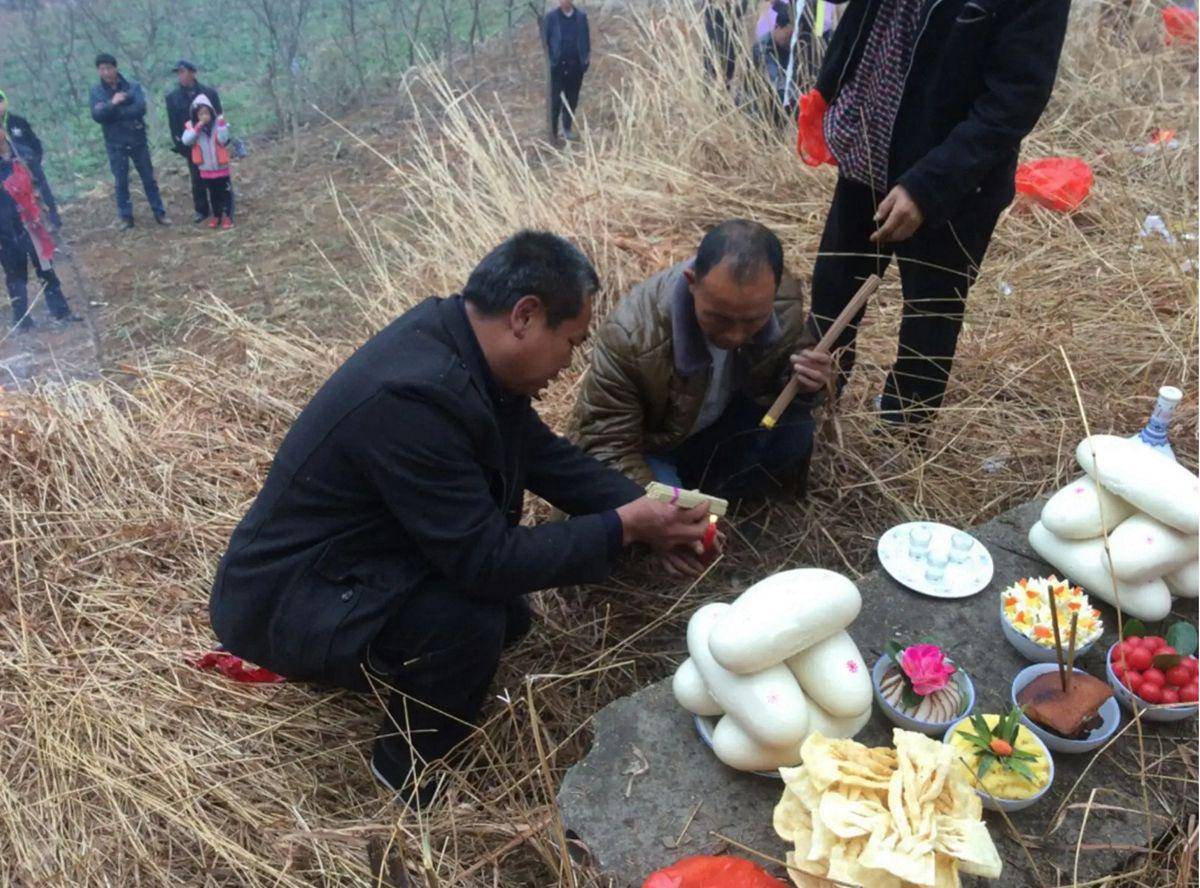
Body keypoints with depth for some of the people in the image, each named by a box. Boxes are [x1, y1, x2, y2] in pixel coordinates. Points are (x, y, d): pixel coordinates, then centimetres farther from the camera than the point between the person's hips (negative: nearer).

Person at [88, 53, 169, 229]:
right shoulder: (96, 92, 0)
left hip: (138, 140, 0)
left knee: (148, 178, 6)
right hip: (115, 144, 0)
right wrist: (112, 104, -27)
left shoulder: (133, 86, -2)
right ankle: (126, 217, 14)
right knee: (121, 182, 6)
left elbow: (140, 108, -16)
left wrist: (111, 113, -16)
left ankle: (159, 213, 15)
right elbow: (96, 116, -13)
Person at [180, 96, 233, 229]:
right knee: (212, 194, 14)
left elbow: (223, 139, -21)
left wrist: (221, 123, -29)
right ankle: (216, 216, 25)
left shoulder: (218, 124, -8)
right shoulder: (191, 126, -3)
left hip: (221, 167, -3)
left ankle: (226, 216, 12)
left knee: (224, 192, 4)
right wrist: (199, 126, -23)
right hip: (205, 169, 3)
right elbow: (186, 140, -18)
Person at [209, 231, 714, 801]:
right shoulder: (414, 397, -35)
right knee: (469, 619, -28)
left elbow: (543, 454, 4)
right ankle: (406, 774, 0)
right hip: (283, 599, -9)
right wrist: (623, 528, -23)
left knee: (507, 613, 11)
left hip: (359, 553, 9)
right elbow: (486, 561, -31)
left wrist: (646, 506, -5)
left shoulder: (458, 340, -6)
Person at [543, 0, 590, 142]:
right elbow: (545, 39, 1)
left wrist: (587, 57, 3)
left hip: (576, 63, 2)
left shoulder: (581, 16, 4)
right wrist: (547, 59, -5)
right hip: (558, 63, -2)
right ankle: (553, 130, 5)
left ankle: (567, 128, 17)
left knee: (572, 98, 7)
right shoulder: (551, 16, -2)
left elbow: (586, 38, 8)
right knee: (556, 98, -2)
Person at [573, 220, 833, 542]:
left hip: (720, 424, 4)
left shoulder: (786, 299, -23)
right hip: (654, 445, -3)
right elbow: (607, 441, -29)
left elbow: (783, 363, -1)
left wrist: (799, 379, -27)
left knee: (793, 433, -24)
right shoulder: (632, 331, -37)